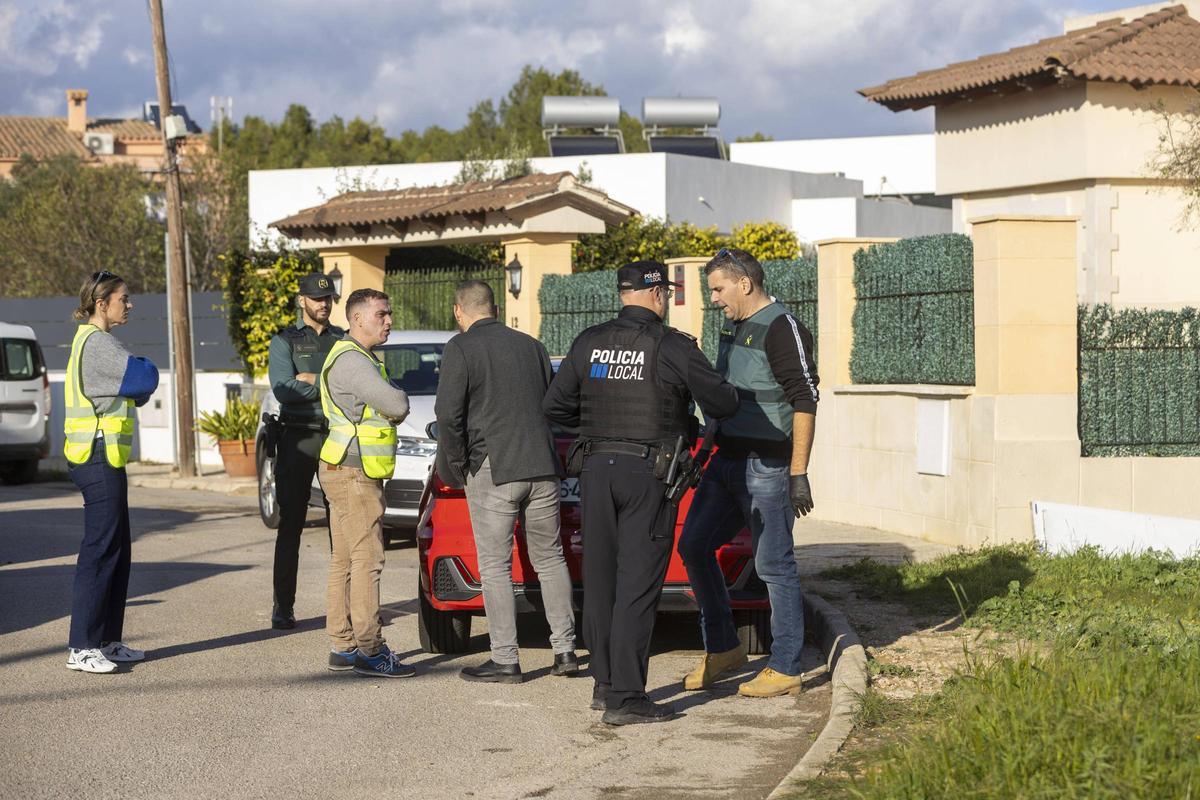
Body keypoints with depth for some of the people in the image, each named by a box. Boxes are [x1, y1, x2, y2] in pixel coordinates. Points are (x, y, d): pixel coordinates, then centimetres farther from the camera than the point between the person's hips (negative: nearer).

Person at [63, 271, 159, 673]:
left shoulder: (95, 340, 18)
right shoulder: (97, 343, -14)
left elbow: (137, 391, 17)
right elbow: (145, 379, -20)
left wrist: (136, 386, -4)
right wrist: (145, 368, 1)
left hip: (104, 458, 10)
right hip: (98, 457, -10)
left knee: (117, 550, 13)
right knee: (100, 550, -10)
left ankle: (108, 640, 18)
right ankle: (82, 648, -9)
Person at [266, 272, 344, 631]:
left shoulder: (343, 340, 14)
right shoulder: (284, 342, 4)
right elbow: (282, 389, -12)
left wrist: (311, 380, -10)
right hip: (299, 437, -3)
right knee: (291, 524, -2)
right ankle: (283, 605, -1)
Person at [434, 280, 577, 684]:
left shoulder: (461, 349, -3)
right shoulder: (530, 345, 13)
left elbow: (449, 414, -11)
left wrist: (454, 466, 0)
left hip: (493, 470, -5)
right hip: (542, 468, 5)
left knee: (495, 567, 0)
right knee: (550, 559, 12)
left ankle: (505, 659, -2)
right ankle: (565, 650, 11)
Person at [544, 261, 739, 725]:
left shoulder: (589, 344, 3)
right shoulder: (673, 347, -10)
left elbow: (555, 405, 7)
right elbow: (722, 404, -5)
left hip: (598, 468, 5)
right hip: (649, 473, -5)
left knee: (600, 579, 15)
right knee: (638, 585, -4)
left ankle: (605, 683, 23)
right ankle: (624, 699, -6)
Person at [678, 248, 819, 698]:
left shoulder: (782, 330, -14)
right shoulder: (736, 328, 15)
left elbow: (805, 402, -18)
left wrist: (798, 474, -22)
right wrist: (709, 451, 22)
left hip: (767, 467, -9)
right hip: (727, 459, 9)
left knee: (774, 566, -3)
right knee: (693, 546, 7)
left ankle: (784, 669, 5)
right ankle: (722, 648, 18)